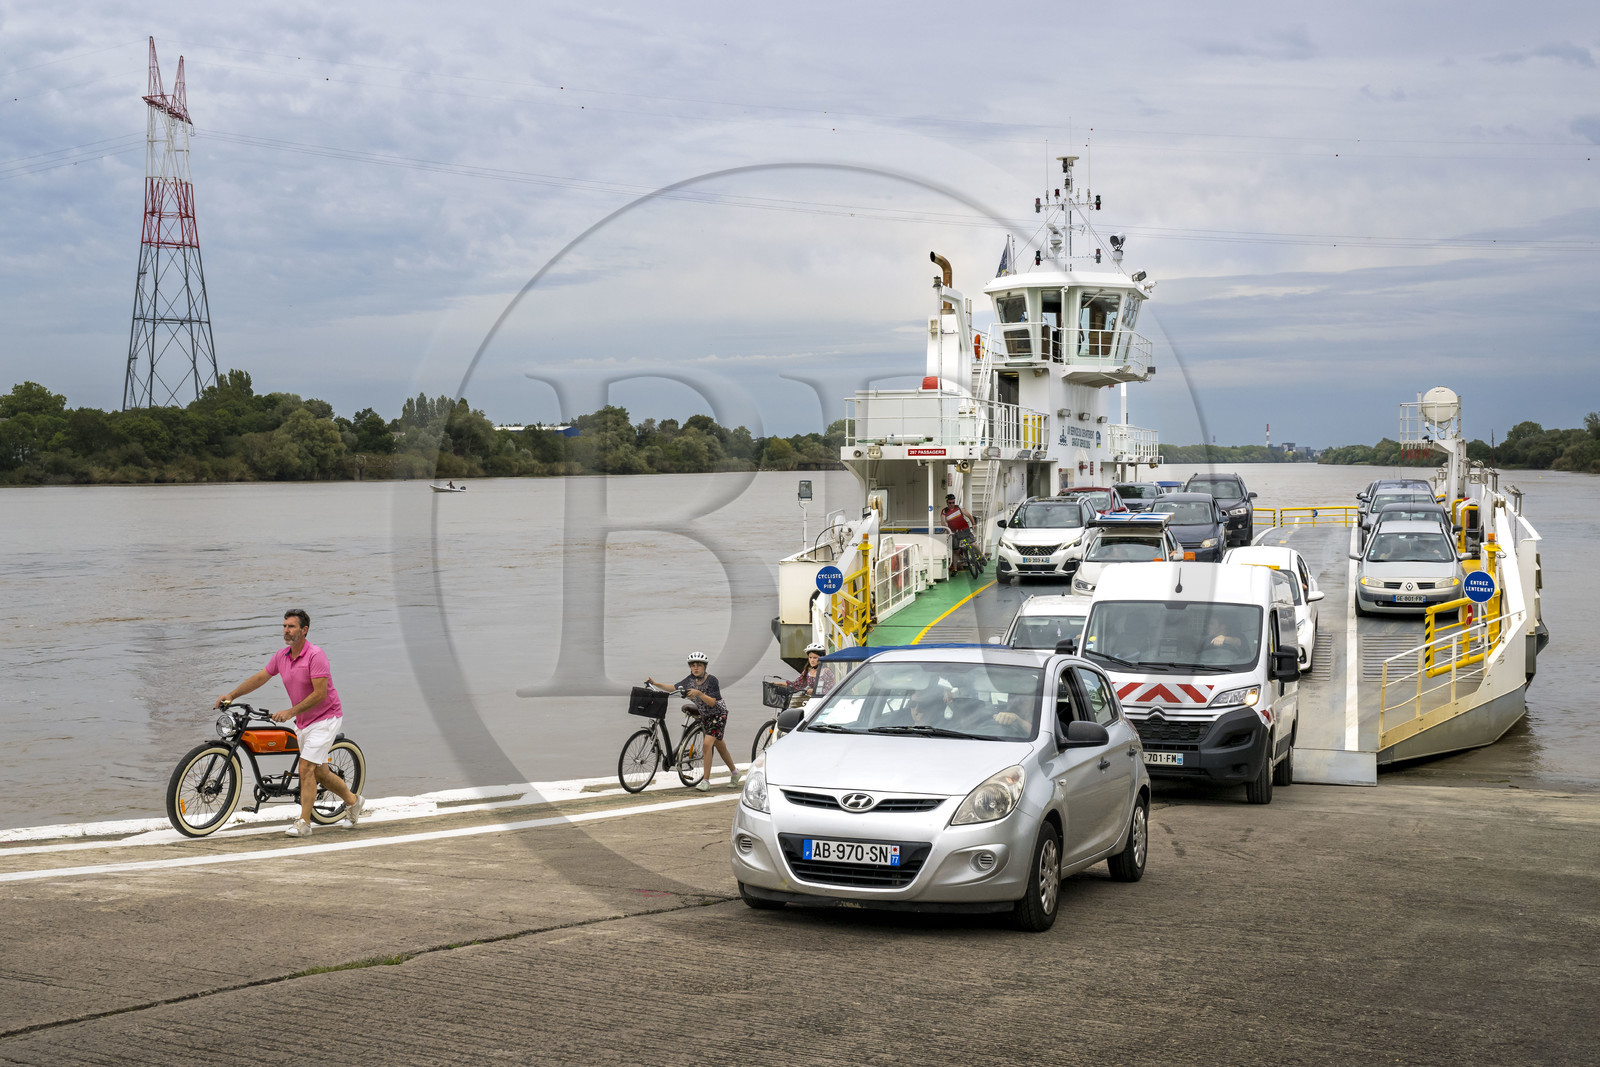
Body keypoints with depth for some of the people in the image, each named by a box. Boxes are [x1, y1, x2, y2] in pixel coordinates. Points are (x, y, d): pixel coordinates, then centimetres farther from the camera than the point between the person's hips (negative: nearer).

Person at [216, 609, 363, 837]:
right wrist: (232, 695, 0)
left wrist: (290, 712, -27)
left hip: (325, 718, -8)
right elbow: (259, 678, 9)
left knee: (306, 767, -16)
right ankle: (353, 801, 35)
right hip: (303, 722, 8)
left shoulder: (315, 655, -21)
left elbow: (320, 694, -25)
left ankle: (303, 823, -11)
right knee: (319, 772, 16)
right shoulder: (281, 656, 2)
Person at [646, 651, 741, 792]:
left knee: (707, 744, -19)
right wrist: (655, 683, -10)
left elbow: (712, 702, -26)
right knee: (719, 746, 16)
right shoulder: (690, 680, -4)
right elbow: (674, 688, -1)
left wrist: (699, 693, -38)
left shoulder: (711, 680, -21)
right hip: (704, 715, 7)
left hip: (718, 714, -7)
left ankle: (706, 781, -16)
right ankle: (734, 772, 34)